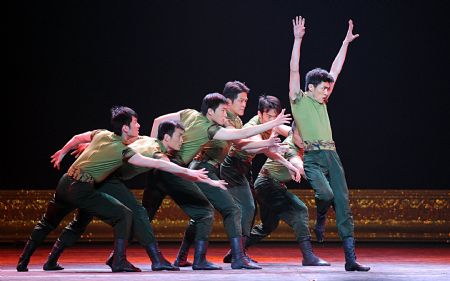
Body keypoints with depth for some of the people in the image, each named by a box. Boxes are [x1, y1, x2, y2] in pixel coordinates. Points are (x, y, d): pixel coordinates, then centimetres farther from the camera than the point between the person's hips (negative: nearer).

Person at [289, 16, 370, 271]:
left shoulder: (321, 102, 21)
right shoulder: (299, 100, 6)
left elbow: (336, 69, 26)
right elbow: (294, 70, -3)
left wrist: (346, 42, 28)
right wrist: (298, 39, -8)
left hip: (332, 156, 6)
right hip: (311, 157, -6)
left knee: (343, 205, -4)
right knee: (326, 194, -29)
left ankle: (351, 258, -7)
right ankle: (319, 220, 7)